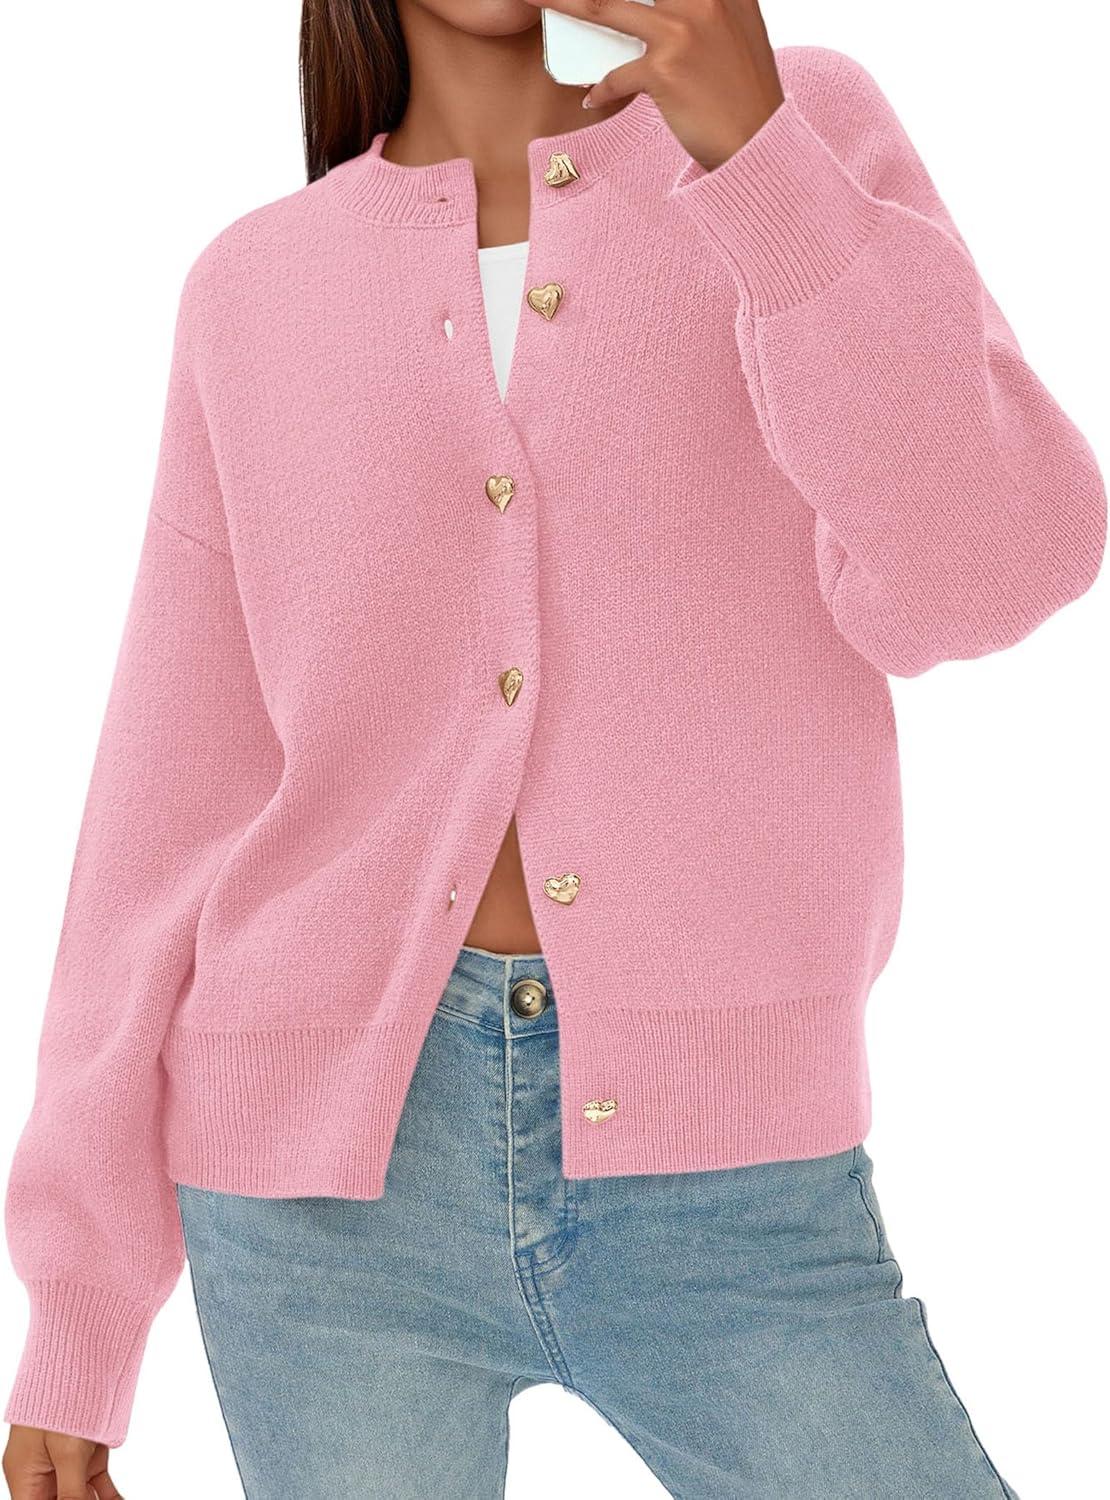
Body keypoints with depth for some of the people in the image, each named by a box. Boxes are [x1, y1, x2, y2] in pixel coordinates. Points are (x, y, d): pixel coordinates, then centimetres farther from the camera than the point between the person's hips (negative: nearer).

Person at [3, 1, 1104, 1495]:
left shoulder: (808, 132, 5)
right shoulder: (255, 293, 7)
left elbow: (984, 573, -9)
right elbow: (169, 805, 7)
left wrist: (746, 139, -19)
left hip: (723, 1169, 0)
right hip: (333, 1167, 1)